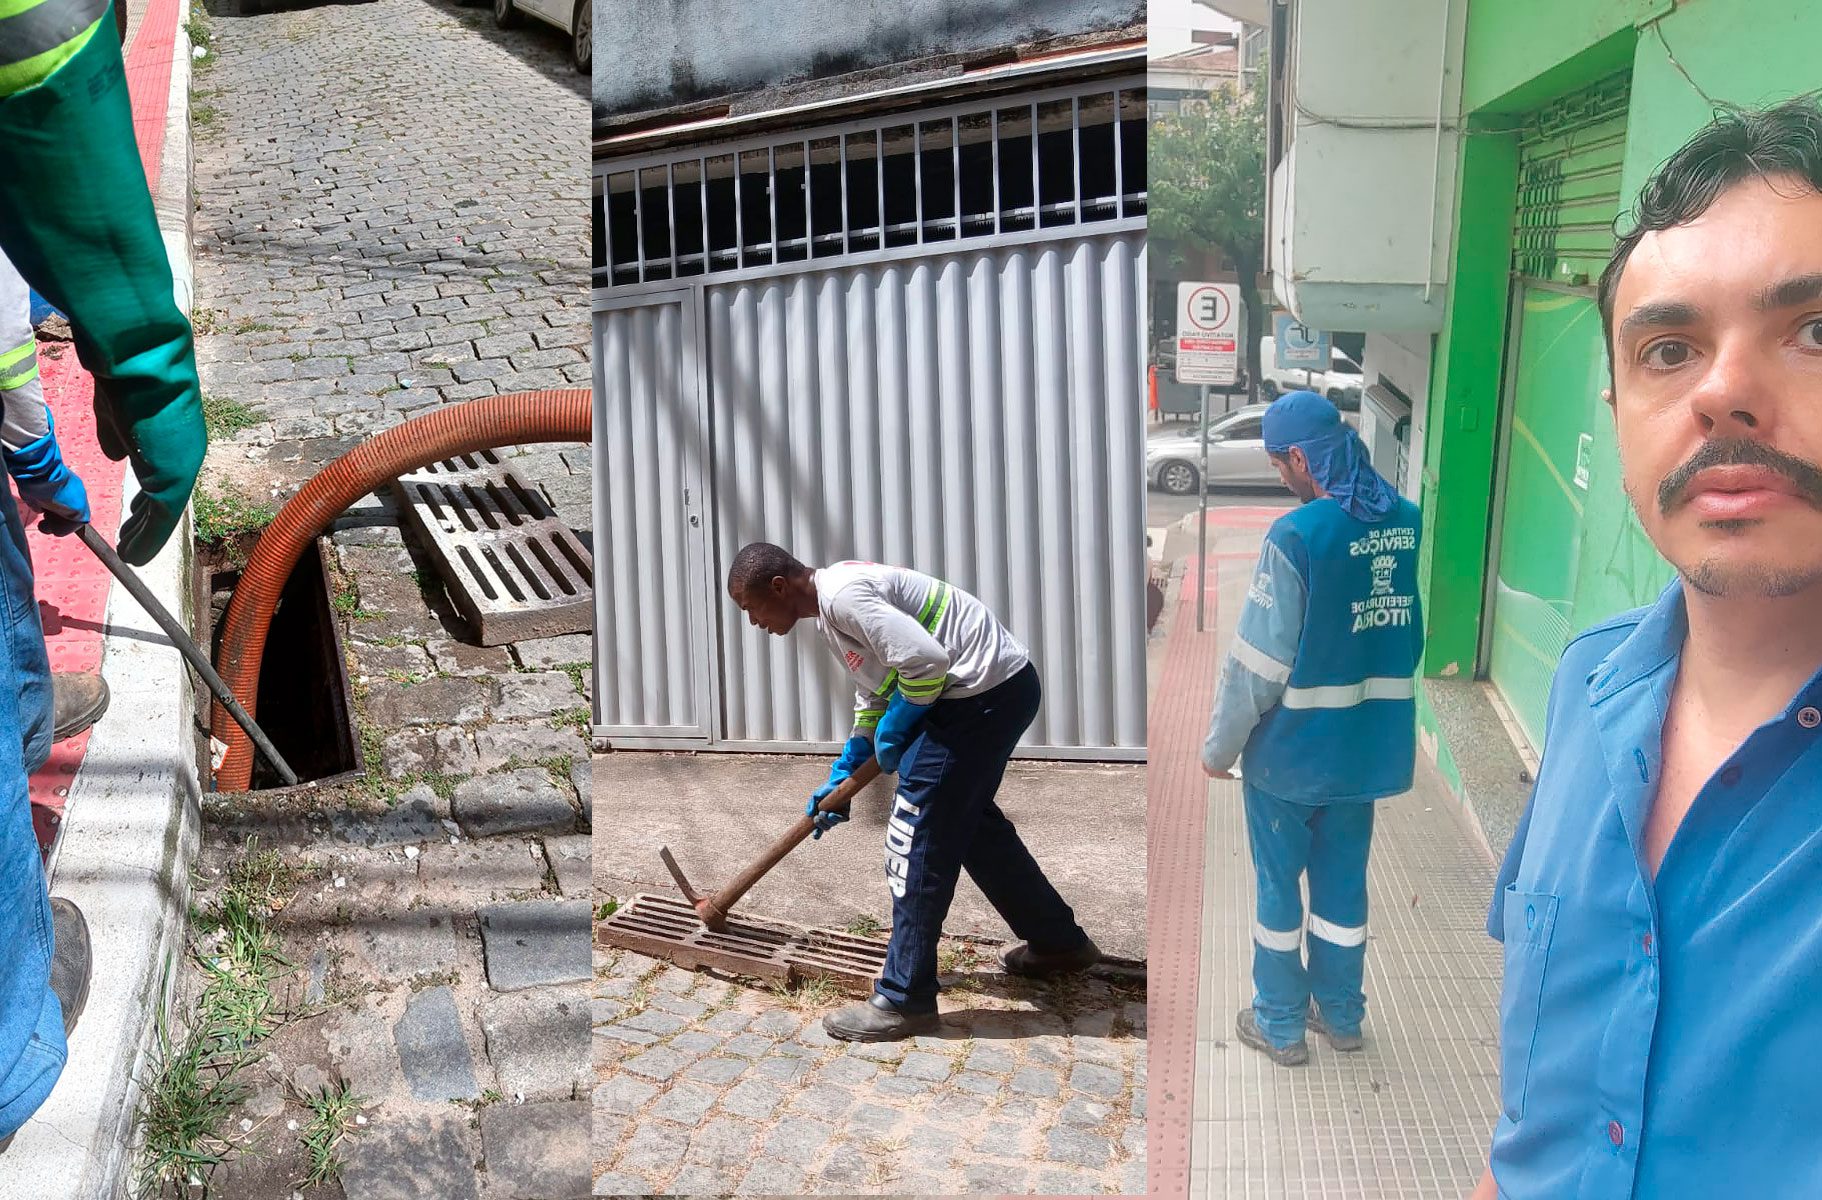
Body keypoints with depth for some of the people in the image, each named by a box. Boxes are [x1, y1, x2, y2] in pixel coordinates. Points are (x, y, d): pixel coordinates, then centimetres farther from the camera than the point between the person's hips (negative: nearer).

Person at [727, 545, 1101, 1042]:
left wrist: (893, 730, -10)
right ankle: (1059, 942, 39)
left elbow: (925, 660, -27)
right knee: (971, 820, 25)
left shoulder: (842, 595, -18)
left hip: (984, 692, -11)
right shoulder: (833, 607, 15)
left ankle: (904, 1001, 3)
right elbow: (875, 695, 23)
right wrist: (841, 777, 21)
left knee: (917, 838, -6)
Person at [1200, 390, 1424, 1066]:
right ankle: (1341, 1014, 33)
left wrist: (1220, 744, -7)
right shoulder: (1407, 523, -3)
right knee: (1344, 880, 19)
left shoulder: (1296, 535, -21)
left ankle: (1281, 1024, 24)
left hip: (1292, 749, -5)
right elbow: (1413, 636, 8)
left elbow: (1258, 660, -18)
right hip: (1369, 742, 5)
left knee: (1279, 882, 12)